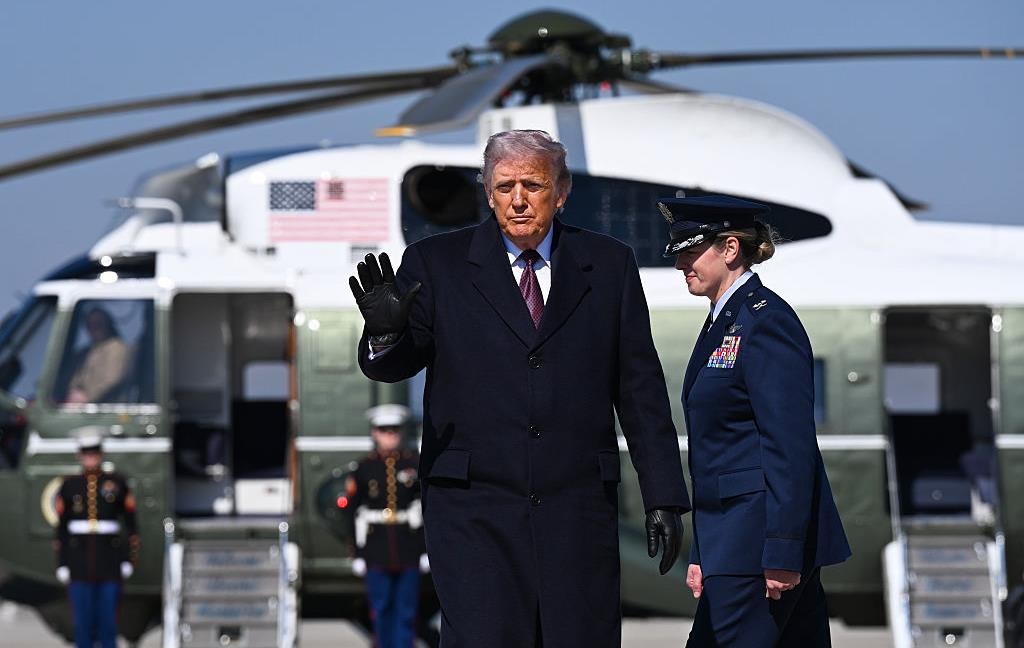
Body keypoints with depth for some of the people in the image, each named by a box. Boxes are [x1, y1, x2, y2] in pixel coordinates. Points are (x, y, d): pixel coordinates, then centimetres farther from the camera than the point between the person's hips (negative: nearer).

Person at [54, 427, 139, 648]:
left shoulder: (117, 483, 3)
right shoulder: (70, 486, 5)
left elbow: (131, 523, 6)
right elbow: (61, 528, 6)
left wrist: (129, 559, 0)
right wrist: (61, 564, 0)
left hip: (110, 563, 0)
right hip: (80, 562, 0)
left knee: (108, 620, -1)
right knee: (83, 621, -1)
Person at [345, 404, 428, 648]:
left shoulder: (414, 464, 4)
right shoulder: (365, 468, 2)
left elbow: (426, 510, 6)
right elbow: (356, 513, 3)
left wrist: (426, 550, 1)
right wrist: (358, 553, 0)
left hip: (408, 552, 0)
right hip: (377, 553, 0)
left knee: (406, 611, -1)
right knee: (381, 610, 4)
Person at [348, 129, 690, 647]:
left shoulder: (609, 265, 9)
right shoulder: (437, 264, 5)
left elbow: (641, 387, 10)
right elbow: (394, 366, 4)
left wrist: (663, 497, 6)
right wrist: (386, 330, -21)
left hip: (577, 511, 2)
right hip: (472, 511, -1)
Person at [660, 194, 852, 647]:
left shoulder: (766, 321, -12)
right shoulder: (723, 322, 18)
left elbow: (791, 447, -18)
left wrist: (782, 554, -22)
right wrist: (700, 553, 21)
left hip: (762, 537, -10)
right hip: (729, 538, 10)